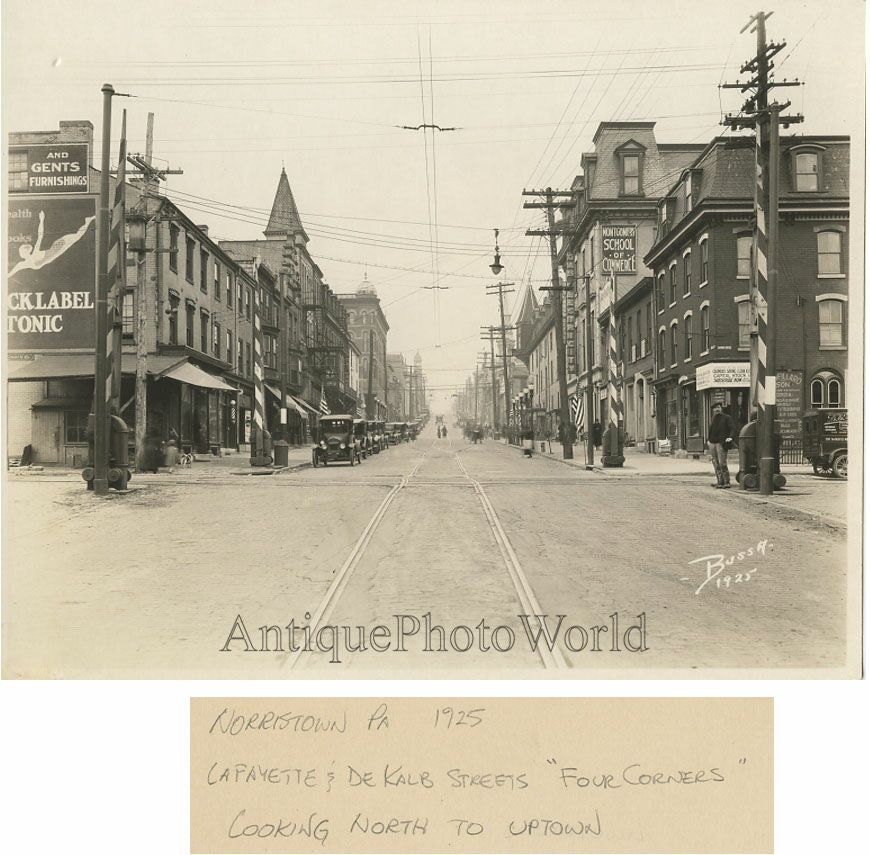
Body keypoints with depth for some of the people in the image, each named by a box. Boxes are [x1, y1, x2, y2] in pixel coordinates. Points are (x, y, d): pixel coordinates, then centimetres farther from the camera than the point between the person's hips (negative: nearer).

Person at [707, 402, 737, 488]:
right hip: (712, 443, 7)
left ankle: (727, 482, -6)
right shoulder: (714, 419, 20)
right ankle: (720, 482, 14)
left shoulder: (727, 418, -1)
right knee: (716, 464, 8)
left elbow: (733, 428, -10)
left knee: (722, 463, -11)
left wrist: (731, 437, -26)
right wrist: (708, 439, 21)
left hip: (721, 443, -7)